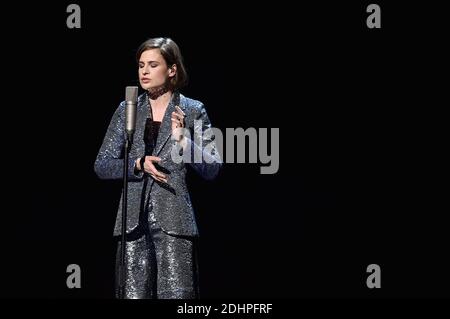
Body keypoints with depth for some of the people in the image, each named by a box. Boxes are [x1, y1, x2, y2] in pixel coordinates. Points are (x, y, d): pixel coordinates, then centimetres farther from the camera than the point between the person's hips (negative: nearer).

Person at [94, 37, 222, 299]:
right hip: (135, 221, 2)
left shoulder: (193, 111, 3)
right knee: (133, 295, -1)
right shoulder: (127, 110, 10)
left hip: (174, 222, -2)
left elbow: (212, 169, 0)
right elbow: (102, 166, 8)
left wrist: (183, 140, -16)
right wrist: (138, 164, -10)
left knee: (177, 296, -8)